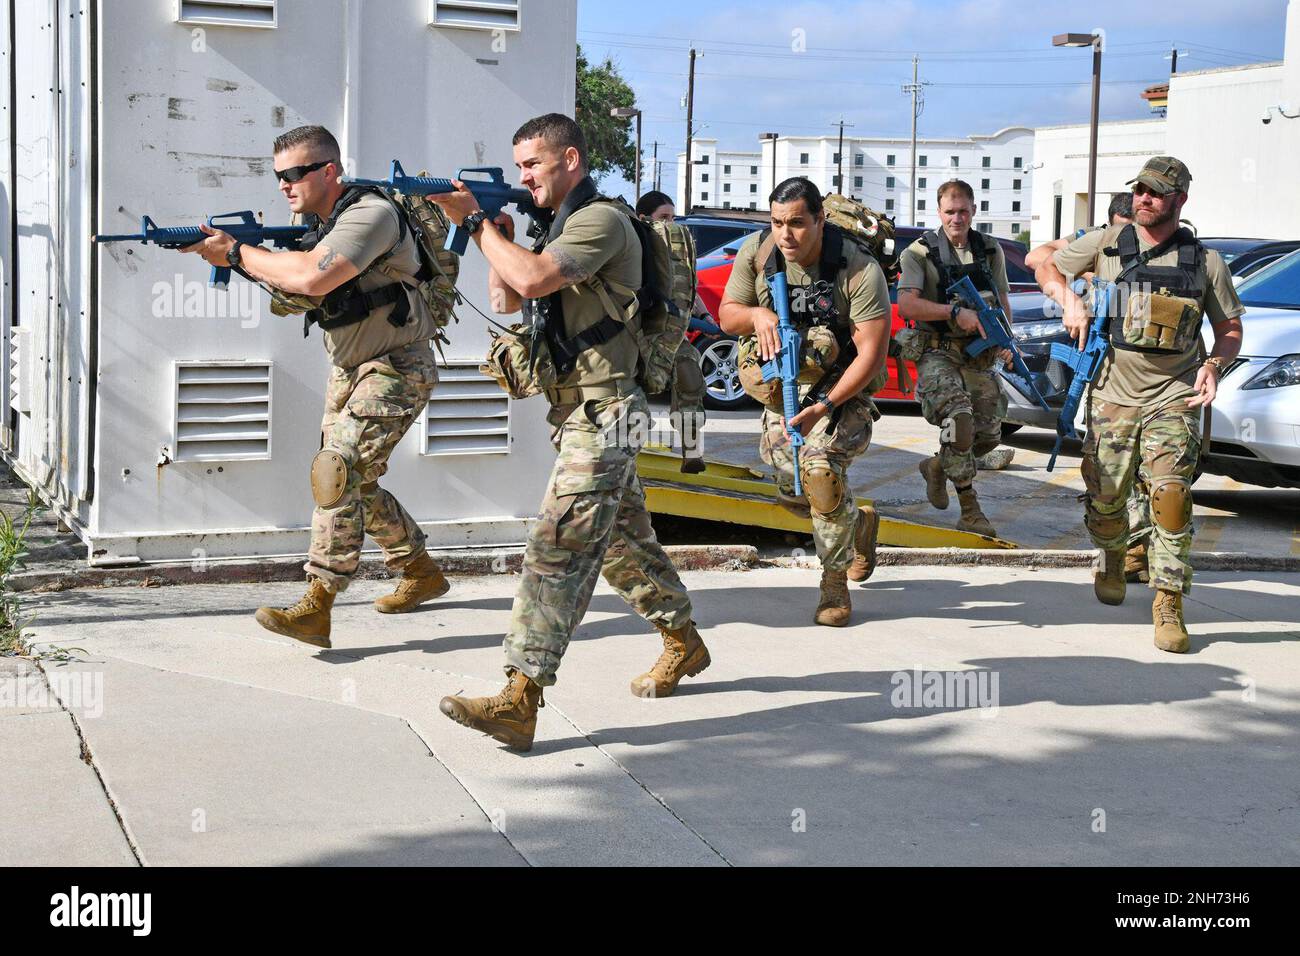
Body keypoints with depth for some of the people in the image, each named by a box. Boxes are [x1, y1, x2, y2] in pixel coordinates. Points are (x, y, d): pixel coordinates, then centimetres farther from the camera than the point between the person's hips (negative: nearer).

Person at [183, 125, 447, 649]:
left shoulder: (370, 214, -22)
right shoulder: (320, 221, 8)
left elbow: (312, 278, -34)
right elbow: (294, 290, 4)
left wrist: (238, 252, -23)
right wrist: (239, 257, -11)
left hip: (396, 369, -10)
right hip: (348, 369, 10)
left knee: (337, 469, -19)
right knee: (352, 483, 12)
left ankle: (316, 608, -19)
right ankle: (421, 573, 30)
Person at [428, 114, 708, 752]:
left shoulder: (601, 220, -13)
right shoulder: (565, 225, 19)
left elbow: (531, 279, -27)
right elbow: (505, 300, 20)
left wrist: (474, 220, -16)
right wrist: (498, 235, 6)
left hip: (601, 417, -11)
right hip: (583, 416, 11)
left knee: (556, 549, -17)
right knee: (624, 542, 19)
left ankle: (519, 704, -21)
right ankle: (684, 645, 36)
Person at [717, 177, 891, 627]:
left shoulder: (860, 270, -27)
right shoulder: (756, 252, -13)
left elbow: (872, 353, -27)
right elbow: (726, 315, -1)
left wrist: (825, 405, -37)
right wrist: (757, 314, -25)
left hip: (843, 385, -5)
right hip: (784, 385, 5)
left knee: (820, 467, -27)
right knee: (791, 489, 7)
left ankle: (835, 580, -8)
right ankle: (860, 524, 40)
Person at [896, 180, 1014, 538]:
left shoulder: (991, 250, 10)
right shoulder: (920, 253, -4)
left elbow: (1003, 301, 19)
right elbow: (906, 306, -15)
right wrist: (955, 312, -22)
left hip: (978, 356, 5)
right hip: (936, 352, -5)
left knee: (989, 434, 3)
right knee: (959, 418, -24)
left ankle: (937, 467, 33)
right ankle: (970, 511, -13)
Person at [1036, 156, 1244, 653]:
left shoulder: (1205, 261, 3)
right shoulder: (1106, 244, 3)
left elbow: (1230, 328, 10)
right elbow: (1049, 269, 14)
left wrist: (1214, 364, -10)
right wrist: (1071, 300, -6)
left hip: (1174, 395, -1)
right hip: (1113, 392, 2)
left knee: (1170, 495, -16)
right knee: (1105, 497, 6)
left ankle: (1169, 603, -9)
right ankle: (1112, 559, 40)